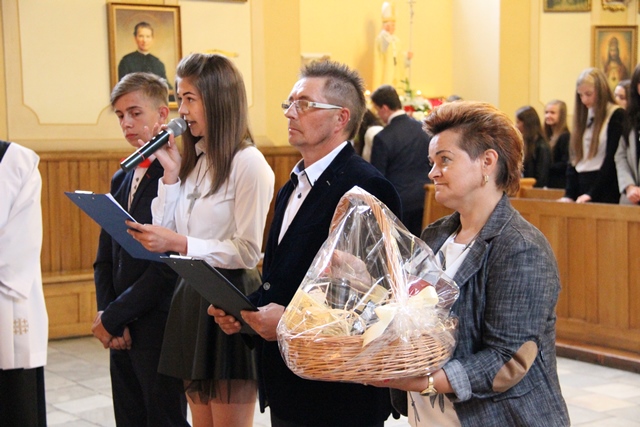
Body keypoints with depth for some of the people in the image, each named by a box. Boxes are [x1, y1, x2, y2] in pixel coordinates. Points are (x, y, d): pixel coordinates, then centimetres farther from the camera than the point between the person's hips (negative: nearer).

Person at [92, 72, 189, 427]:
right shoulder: (121, 179, 15)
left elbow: (168, 263, -18)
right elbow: (104, 258, 14)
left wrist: (112, 317, -13)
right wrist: (105, 314, -1)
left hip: (159, 328, -8)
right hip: (121, 333, 8)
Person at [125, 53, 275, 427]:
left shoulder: (248, 162, -12)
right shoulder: (194, 160, 13)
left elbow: (248, 252, -16)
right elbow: (163, 235, 9)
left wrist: (180, 243, -20)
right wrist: (171, 175, 3)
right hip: (191, 301, 8)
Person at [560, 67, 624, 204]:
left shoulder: (616, 116, -5)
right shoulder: (582, 117, 14)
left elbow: (612, 160, -11)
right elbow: (574, 159, 11)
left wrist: (592, 193, -15)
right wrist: (569, 194, 0)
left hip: (605, 191, -6)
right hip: (581, 186, 6)